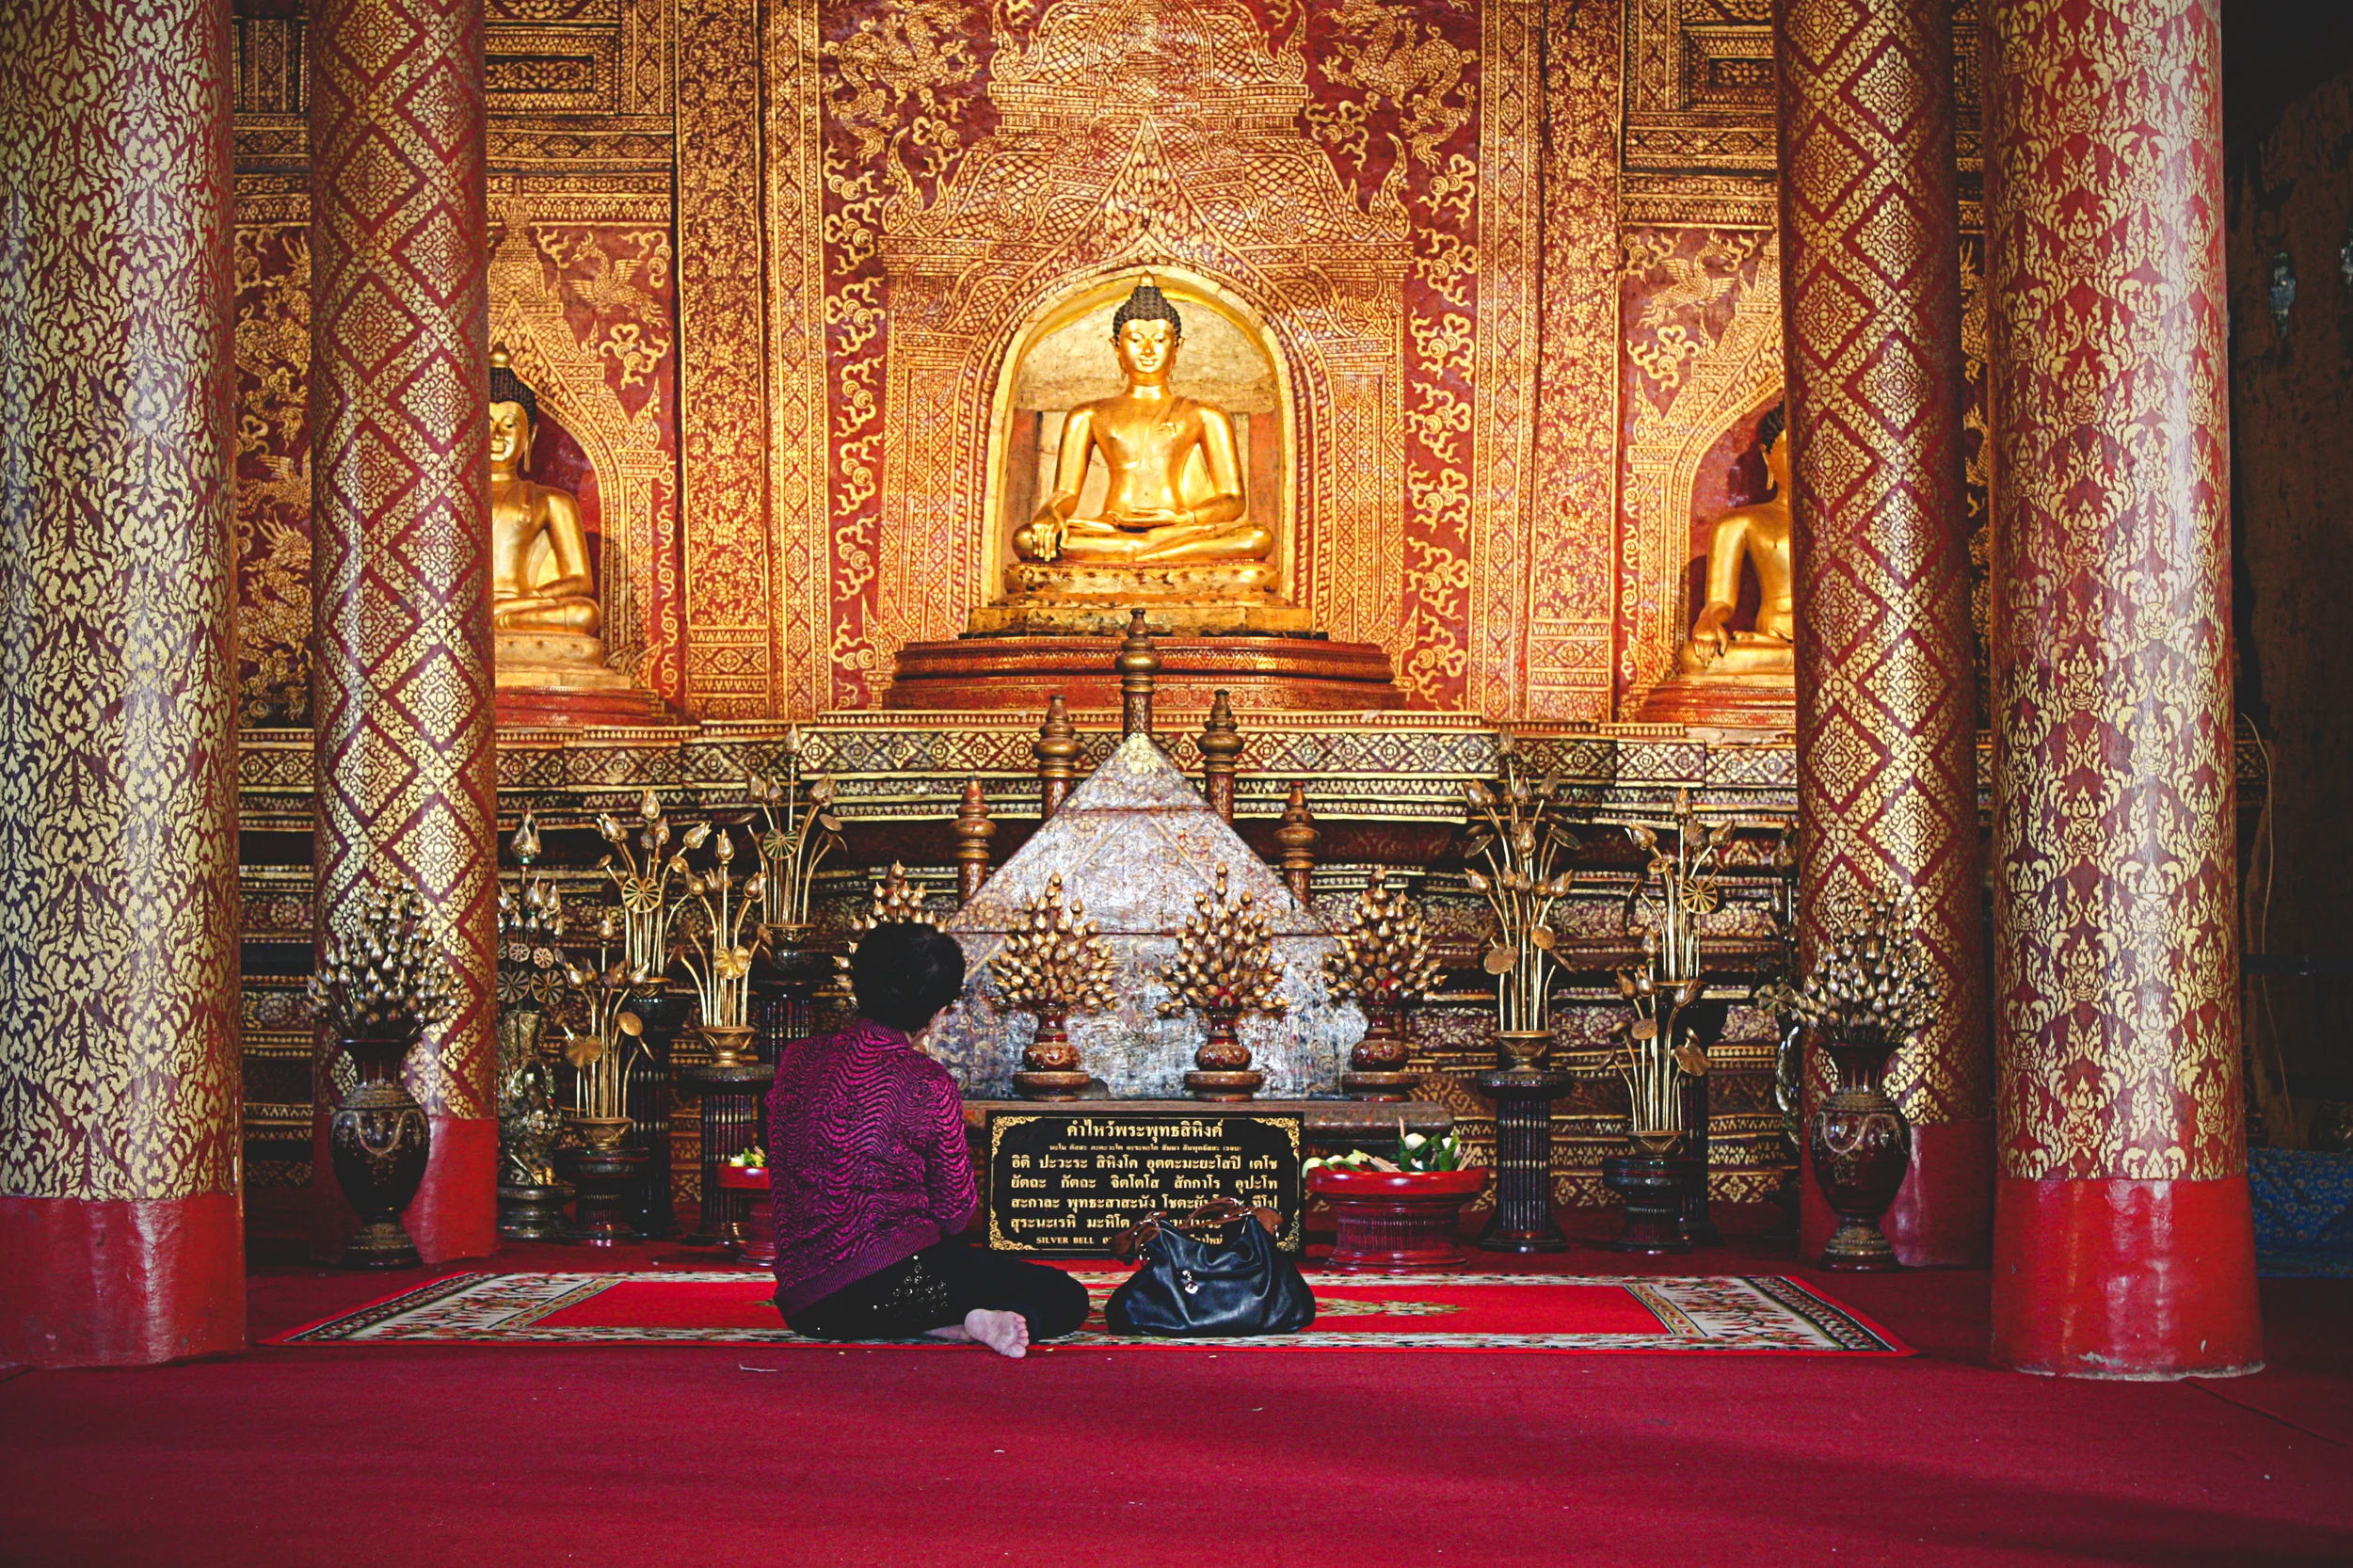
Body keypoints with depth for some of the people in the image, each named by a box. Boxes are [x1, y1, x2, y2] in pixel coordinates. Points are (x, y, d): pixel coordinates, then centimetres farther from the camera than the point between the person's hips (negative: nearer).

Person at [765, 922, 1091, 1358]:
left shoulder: (796, 1059, 6)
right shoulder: (929, 1084, -9)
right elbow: (955, 1212, -1)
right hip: (893, 1282, -6)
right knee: (1064, 1297, 6)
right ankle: (980, 1321, -23)